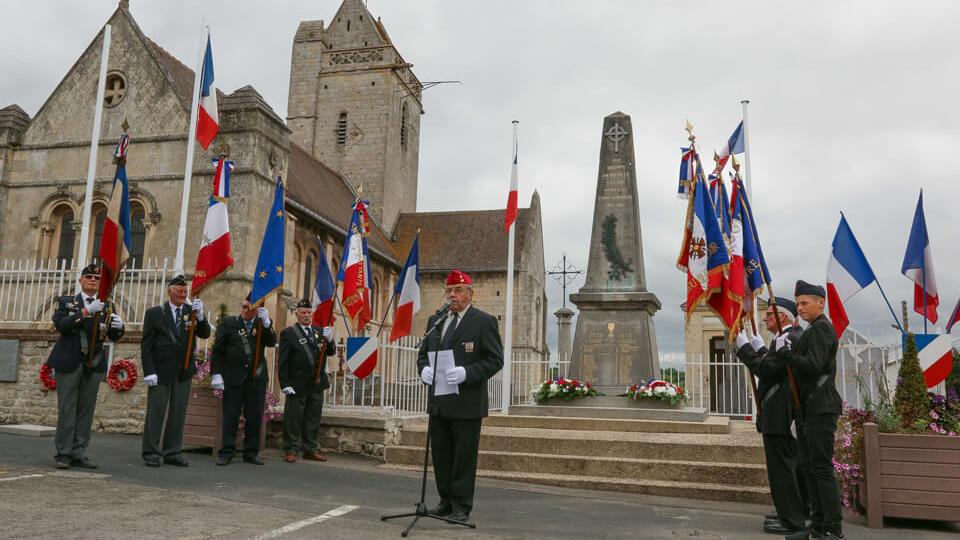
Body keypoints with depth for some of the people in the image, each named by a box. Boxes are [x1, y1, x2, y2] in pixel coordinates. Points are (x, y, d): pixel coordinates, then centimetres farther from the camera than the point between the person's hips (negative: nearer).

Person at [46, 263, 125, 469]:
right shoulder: (66, 302, 7)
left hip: (94, 364, 2)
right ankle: (63, 453, 6)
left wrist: (118, 326, -20)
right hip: (69, 362, -2)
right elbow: (60, 325, -11)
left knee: (86, 410, 4)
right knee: (67, 410, 0)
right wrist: (86, 311, -22)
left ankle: (78, 454, 10)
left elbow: (114, 336, 3)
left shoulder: (107, 306, 11)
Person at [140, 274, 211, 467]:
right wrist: (149, 371, -10)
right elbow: (146, 345, -2)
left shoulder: (191, 311, 7)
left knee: (178, 414, 7)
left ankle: (173, 453, 15)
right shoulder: (155, 313, 0)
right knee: (156, 412, 2)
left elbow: (205, 334, -3)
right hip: (161, 371, -3)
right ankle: (151, 454, 10)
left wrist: (200, 315, -19)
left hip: (184, 372, 3)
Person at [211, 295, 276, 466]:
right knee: (231, 416, 1)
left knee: (255, 416, 5)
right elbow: (217, 350, 2)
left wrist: (266, 323, -21)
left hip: (257, 377, 2)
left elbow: (271, 342, -8)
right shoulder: (228, 323, 4)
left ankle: (251, 453, 14)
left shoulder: (263, 325, 8)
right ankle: (227, 452, 8)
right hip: (233, 376, -1)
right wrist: (216, 374, -6)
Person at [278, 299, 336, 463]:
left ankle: (311, 450, 21)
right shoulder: (288, 334, -3)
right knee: (293, 420, 2)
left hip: (317, 384, 5)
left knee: (313, 419, 12)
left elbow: (331, 352, 5)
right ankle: (291, 450, 12)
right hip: (297, 385, -5)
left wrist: (329, 340, -16)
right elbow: (283, 362, -7)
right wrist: (285, 384, -14)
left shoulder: (319, 332, 11)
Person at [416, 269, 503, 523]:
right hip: (439, 401, 6)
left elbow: (495, 359, -8)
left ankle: (461, 507, 11)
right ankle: (446, 501, 25)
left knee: (464, 457, 1)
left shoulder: (485, 321, -4)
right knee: (440, 454, 12)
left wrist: (466, 373, -21)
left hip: (467, 403, -5)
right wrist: (424, 369, -5)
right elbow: (423, 353, 18)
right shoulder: (435, 320, 14)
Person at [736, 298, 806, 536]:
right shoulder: (796, 336, 15)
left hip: (780, 416, -11)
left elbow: (767, 371, -24)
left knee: (781, 467, -4)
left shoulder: (787, 338, -18)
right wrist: (761, 349, 14)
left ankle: (791, 521, 3)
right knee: (791, 465, 21)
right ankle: (795, 512, 33)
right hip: (789, 414, 11)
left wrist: (745, 348, -16)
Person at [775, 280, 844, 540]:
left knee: (822, 467, -8)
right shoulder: (814, 330, 20)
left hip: (820, 408, -10)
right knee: (811, 467, 12)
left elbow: (813, 366, -22)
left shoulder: (821, 328, -12)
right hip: (811, 408, 10)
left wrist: (785, 353, -18)